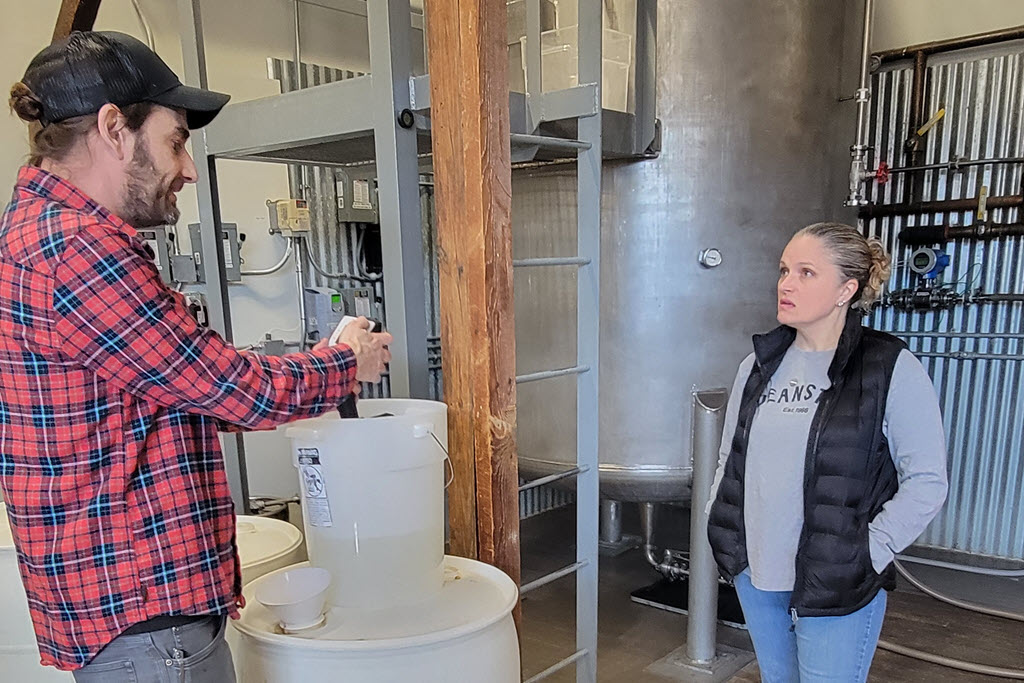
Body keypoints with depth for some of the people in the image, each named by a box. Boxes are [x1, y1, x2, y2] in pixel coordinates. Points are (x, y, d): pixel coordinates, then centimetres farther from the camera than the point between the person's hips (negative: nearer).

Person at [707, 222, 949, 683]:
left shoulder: (892, 369, -11)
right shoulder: (759, 364, 3)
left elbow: (926, 482, -10)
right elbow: (729, 458, 10)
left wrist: (869, 553, -13)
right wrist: (722, 532, 5)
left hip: (835, 586, -5)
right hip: (755, 575, 5)